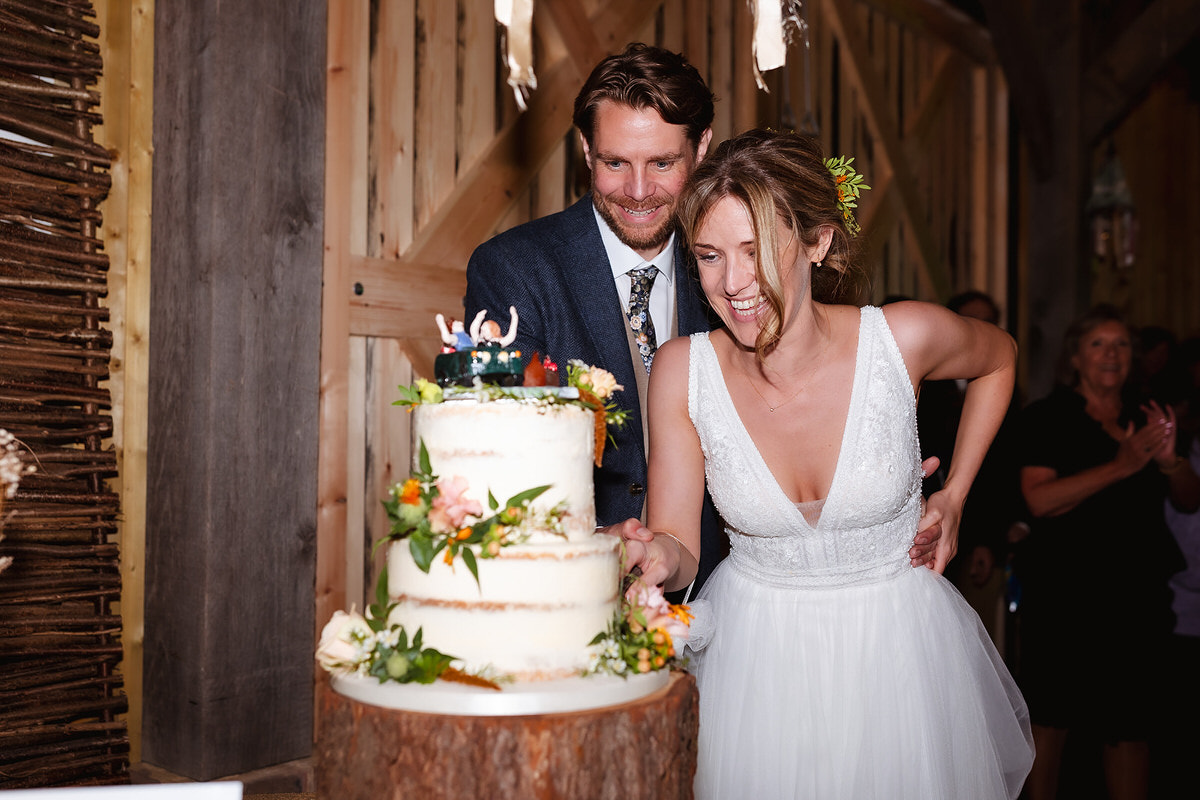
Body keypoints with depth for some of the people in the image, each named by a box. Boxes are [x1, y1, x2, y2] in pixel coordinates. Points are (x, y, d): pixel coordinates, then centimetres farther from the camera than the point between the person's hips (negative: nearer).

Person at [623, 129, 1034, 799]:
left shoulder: (903, 338, -19)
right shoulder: (682, 372, -17)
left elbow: (999, 357, 5)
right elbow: (678, 548, -13)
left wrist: (954, 496, 2)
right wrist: (660, 558, -36)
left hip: (900, 647, 0)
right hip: (755, 653, 0)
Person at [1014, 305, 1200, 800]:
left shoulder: (1146, 417, 12)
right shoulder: (1046, 417, -2)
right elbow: (1040, 499, -16)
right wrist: (1121, 466, -21)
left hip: (1137, 593, 4)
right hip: (1063, 592, -4)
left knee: (1130, 726, 6)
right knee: (1050, 720, 3)